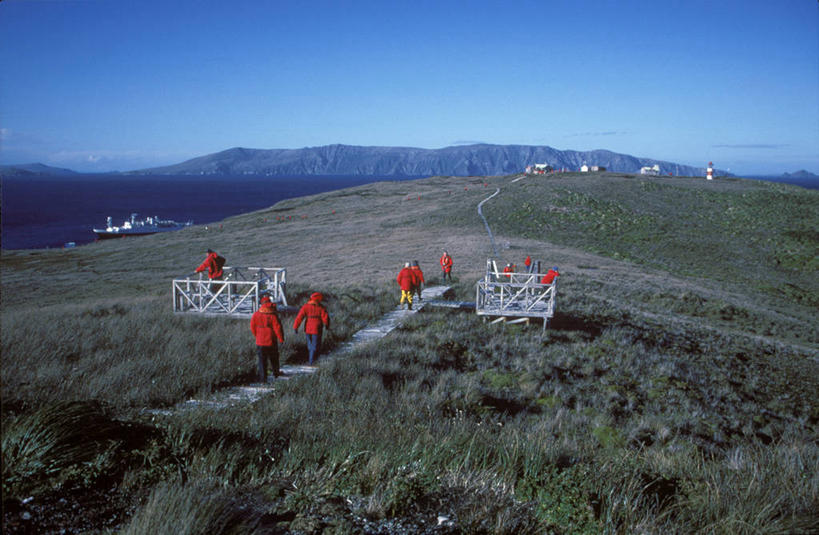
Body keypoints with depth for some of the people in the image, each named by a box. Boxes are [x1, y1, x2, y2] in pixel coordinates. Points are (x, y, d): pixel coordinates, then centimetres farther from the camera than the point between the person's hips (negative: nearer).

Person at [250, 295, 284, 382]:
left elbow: (252, 327, 3)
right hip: (271, 342, -1)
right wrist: (281, 339, -3)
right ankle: (276, 373, 35)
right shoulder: (273, 315, -13)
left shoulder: (256, 314, -5)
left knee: (262, 360, 6)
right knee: (273, 358, 19)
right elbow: (277, 328, -14)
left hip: (260, 342, 1)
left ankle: (263, 378, 3)